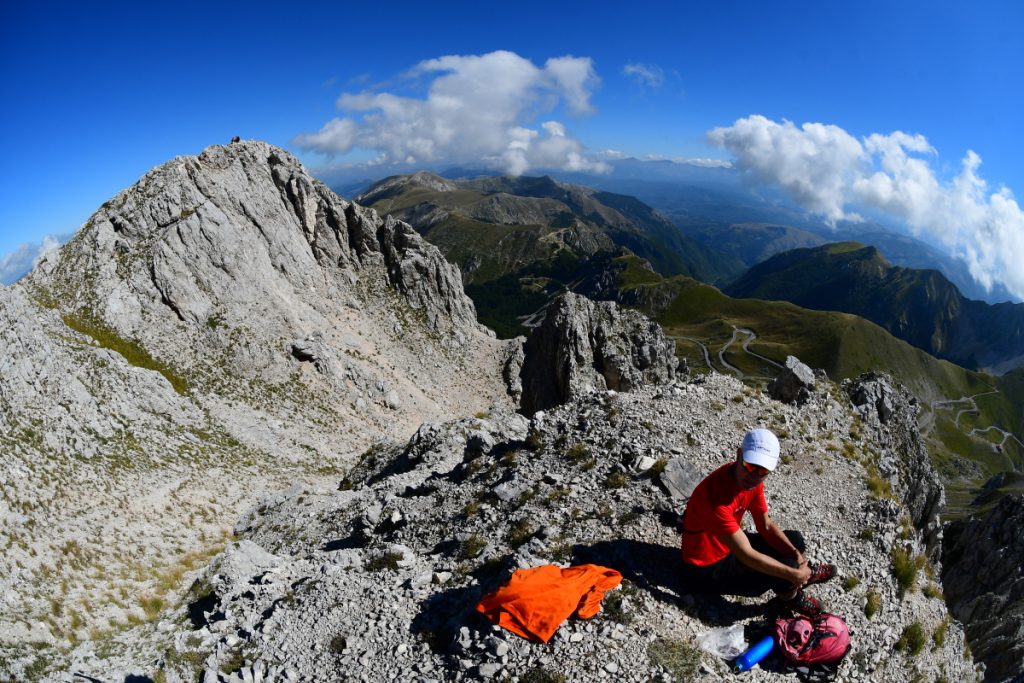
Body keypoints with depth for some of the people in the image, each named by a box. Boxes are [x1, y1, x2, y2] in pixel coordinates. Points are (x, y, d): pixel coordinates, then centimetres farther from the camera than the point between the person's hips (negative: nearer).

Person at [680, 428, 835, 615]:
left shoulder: (752, 480, -10)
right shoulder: (716, 494, -38)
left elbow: (766, 526, 1)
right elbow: (746, 555, -33)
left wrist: (795, 553, -14)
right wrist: (794, 575, -24)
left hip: (729, 546, 8)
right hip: (706, 570, -8)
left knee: (795, 540, 8)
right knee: (787, 567, -17)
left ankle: (804, 572, 37)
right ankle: (790, 597, 15)